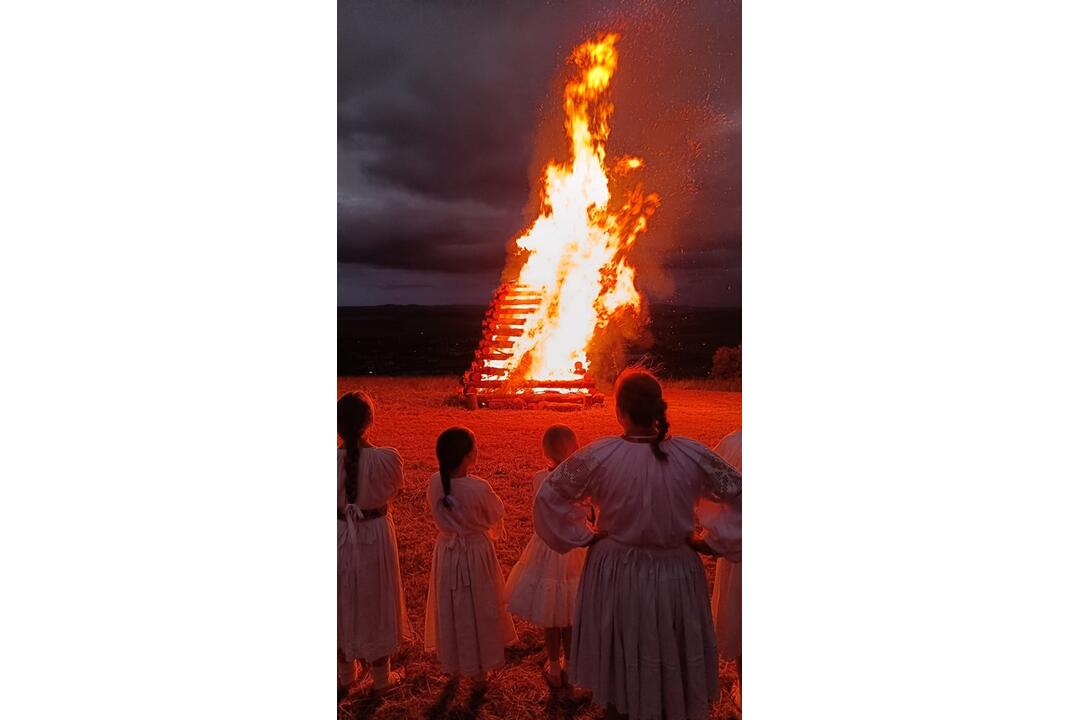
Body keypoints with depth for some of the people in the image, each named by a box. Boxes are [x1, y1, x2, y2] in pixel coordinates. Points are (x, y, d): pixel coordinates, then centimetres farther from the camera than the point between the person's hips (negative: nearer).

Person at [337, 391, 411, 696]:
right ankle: (381, 677, 35)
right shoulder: (386, 458, -24)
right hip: (375, 535, -1)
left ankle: (346, 675, 41)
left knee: (344, 603, 22)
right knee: (376, 603, 18)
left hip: (341, 537, 1)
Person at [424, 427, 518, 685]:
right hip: (476, 552, -4)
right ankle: (479, 670, 32)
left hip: (447, 552, 4)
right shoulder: (479, 488, -28)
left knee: (451, 611, 22)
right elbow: (496, 515, -11)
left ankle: (453, 665, 41)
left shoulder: (435, 483, -15)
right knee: (478, 611, 16)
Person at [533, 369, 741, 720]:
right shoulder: (692, 455, -15)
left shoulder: (598, 457, -17)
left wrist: (583, 537, 1)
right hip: (676, 575, 1)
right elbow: (737, 490, -2)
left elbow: (547, 497, -8)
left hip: (617, 575, 0)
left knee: (620, 669, 24)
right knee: (675, 662, 24)